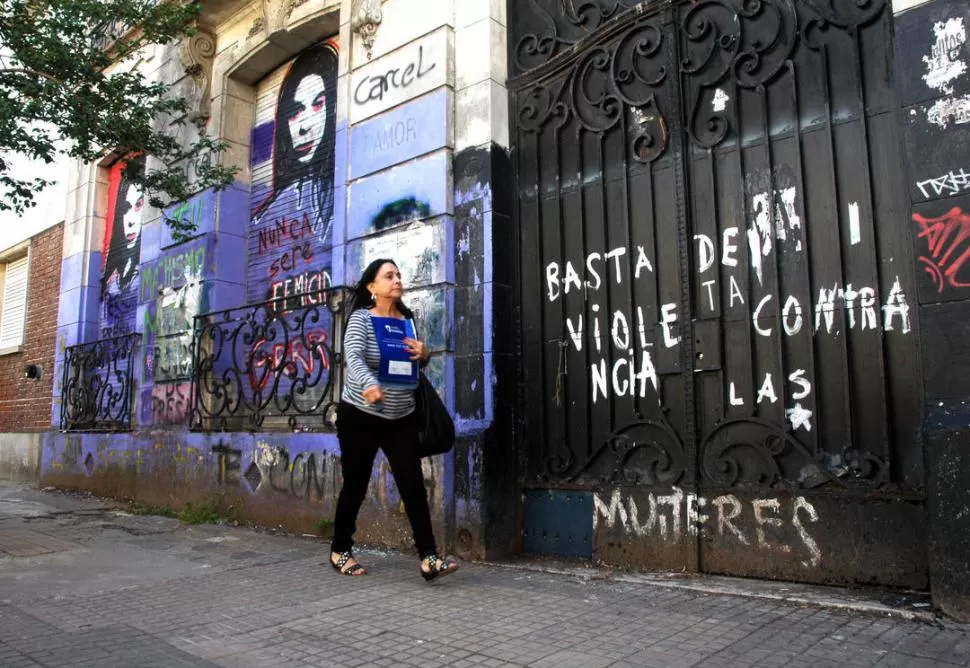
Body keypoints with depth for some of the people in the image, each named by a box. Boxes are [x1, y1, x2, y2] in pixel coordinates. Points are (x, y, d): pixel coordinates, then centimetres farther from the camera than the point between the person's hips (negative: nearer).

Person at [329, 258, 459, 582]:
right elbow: (353, 356, -29)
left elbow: (415, 360, 20)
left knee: (413, 484, -5)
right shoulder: (361, 319, -11)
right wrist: (368, 384, -50)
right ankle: (339, 550, 27)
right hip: (360, 416, -4)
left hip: (402, 418, 4)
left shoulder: (408, 320, 7)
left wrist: (424, 354, -5)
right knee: (356, 485, 7)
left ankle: (429, 558, -5)